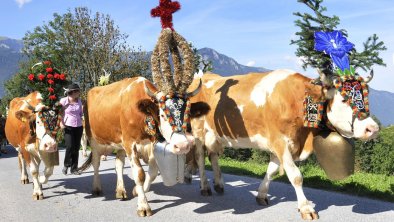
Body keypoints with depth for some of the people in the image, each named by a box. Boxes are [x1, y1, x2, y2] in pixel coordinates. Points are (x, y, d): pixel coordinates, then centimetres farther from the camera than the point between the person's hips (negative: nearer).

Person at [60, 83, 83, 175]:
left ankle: (74, 168, 15)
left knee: (76, 148, 5)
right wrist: (61, 123, -9)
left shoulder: (79, 101, 5)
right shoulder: (64, 101, -7)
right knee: (70, 146, -11)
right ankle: (66, 165, 12)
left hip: (78, 127, 4)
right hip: (68, 127, -4)